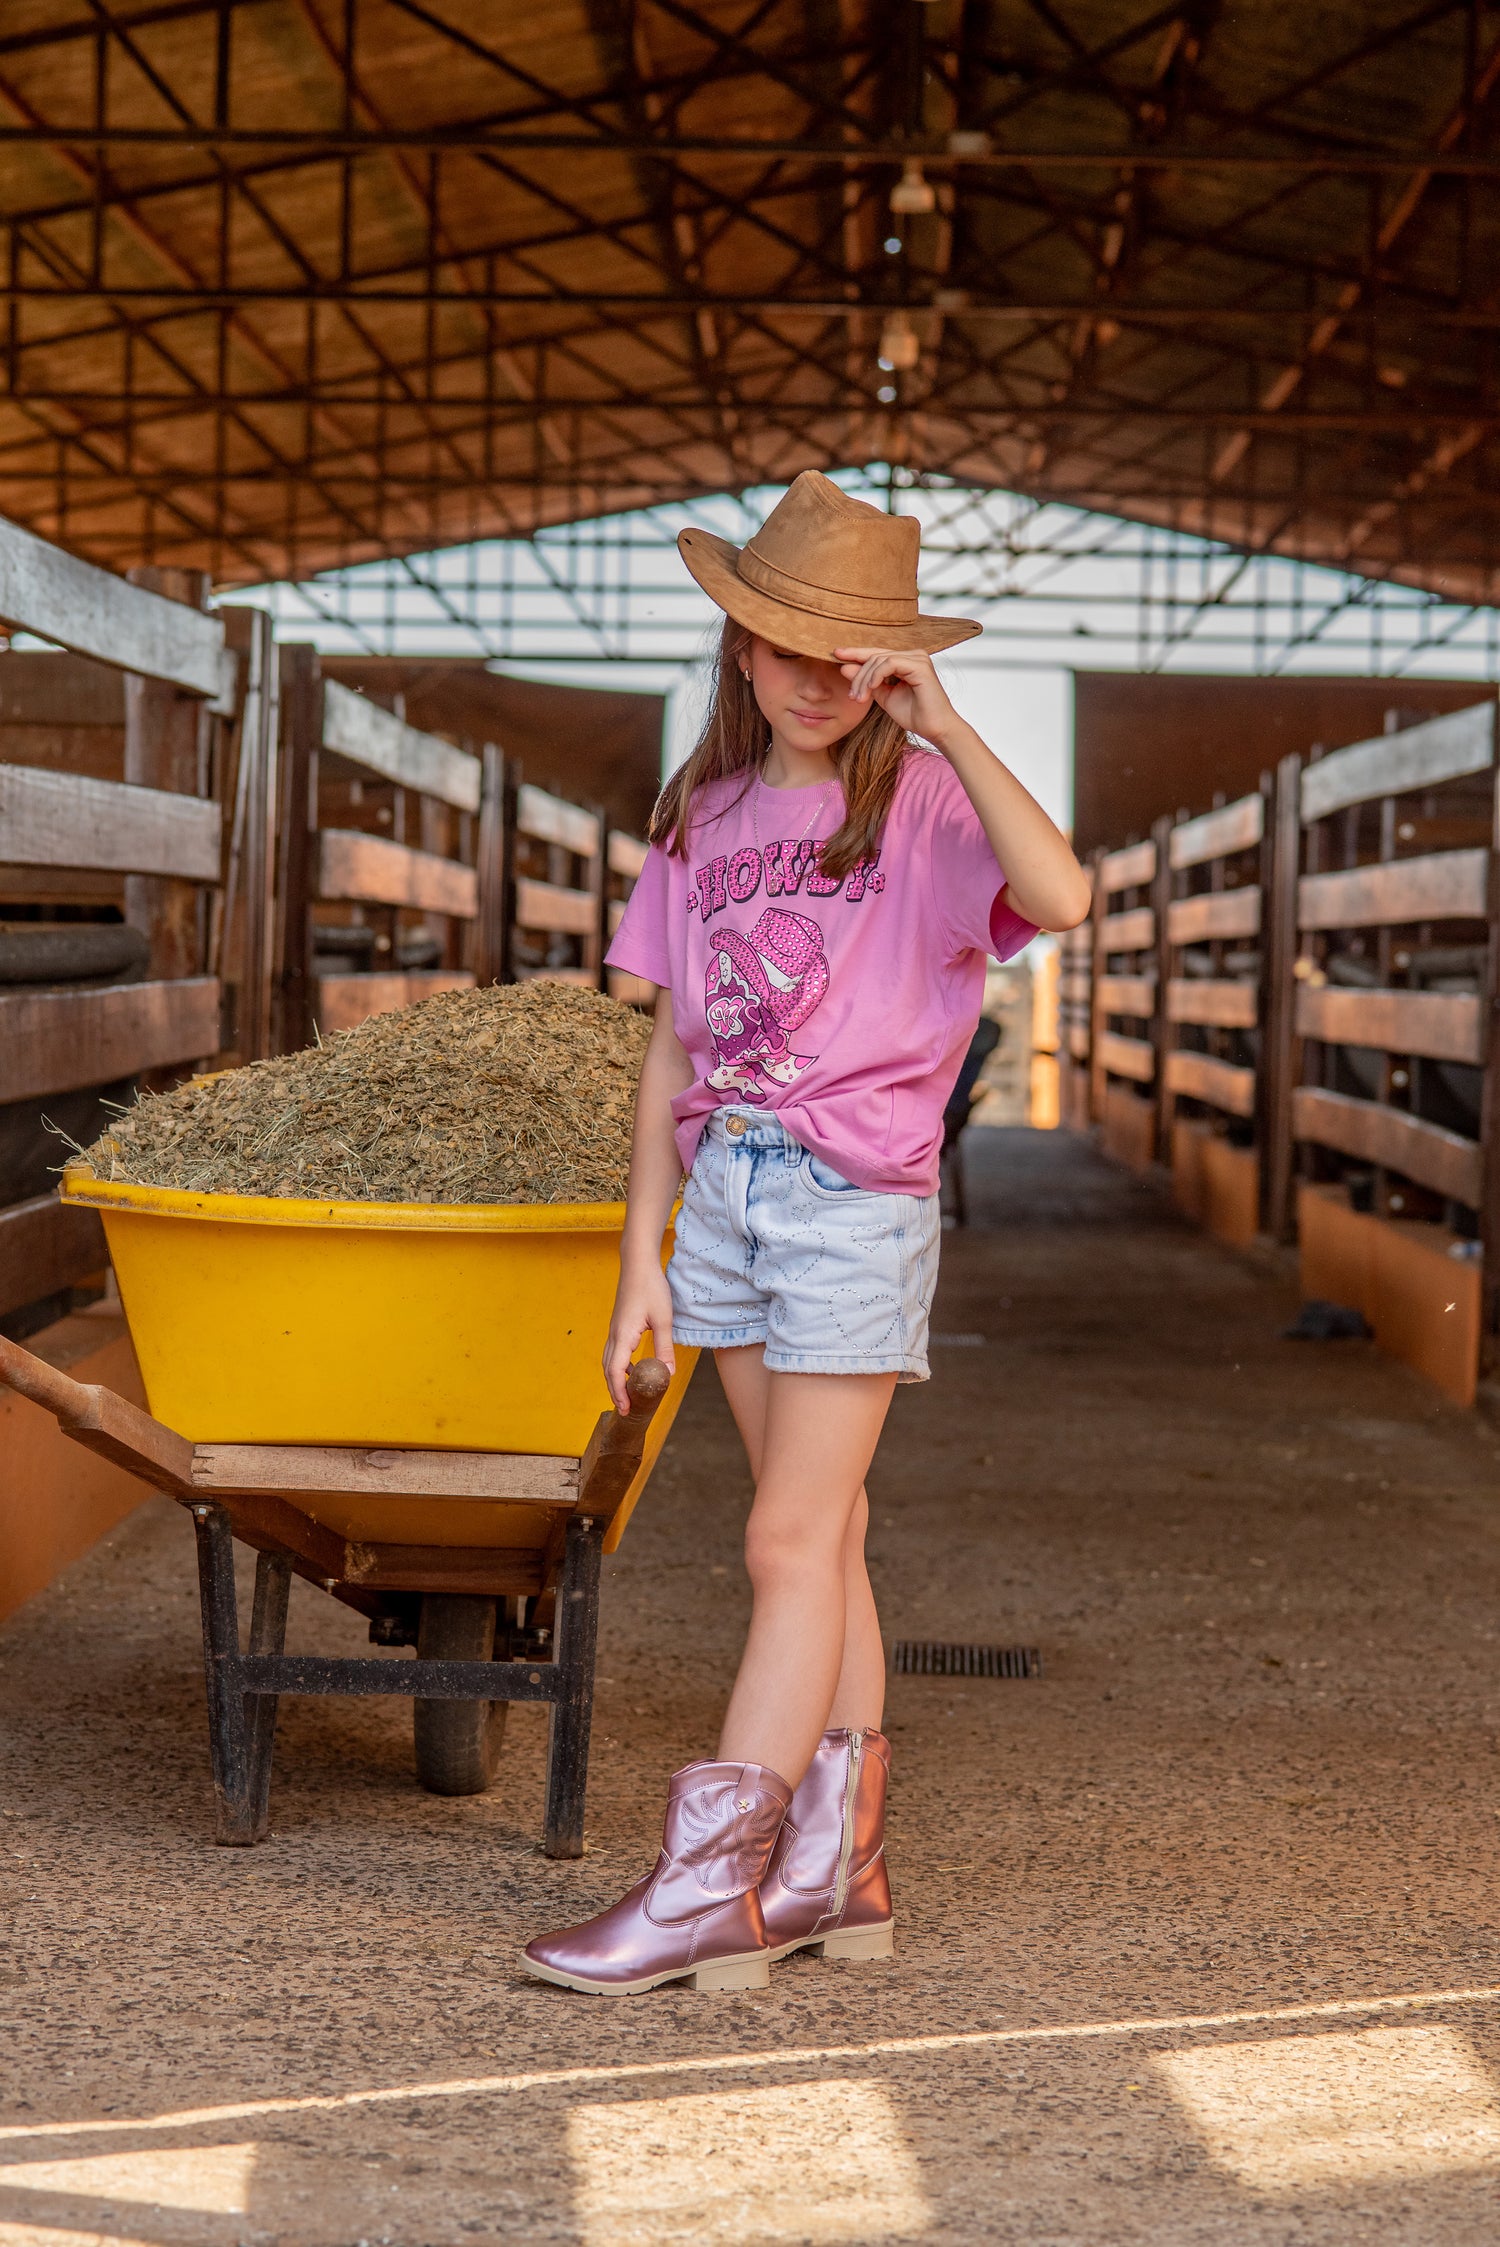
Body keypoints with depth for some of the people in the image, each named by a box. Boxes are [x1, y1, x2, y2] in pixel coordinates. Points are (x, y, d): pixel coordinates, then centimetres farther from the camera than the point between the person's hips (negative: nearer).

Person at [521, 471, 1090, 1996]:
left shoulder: (920, 805, -5)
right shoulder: (702, 820, 11)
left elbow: (1058, 897, -27)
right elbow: (674, 1050, 12)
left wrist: (942, 725, -23)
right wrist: (642, 1257, 9)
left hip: (859, 1197, -6)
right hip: (727, 1184, 6)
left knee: (793, 1544, -6)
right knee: (824, 1538, 10)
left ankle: (709, 1890, -6)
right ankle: (838, 1864, 15)